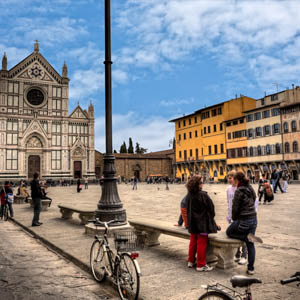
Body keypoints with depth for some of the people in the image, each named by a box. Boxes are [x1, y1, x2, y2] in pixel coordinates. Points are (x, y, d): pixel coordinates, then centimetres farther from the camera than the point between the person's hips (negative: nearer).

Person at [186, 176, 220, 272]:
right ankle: (201, 265, 8)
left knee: (193, 242, 18)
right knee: (201, 243, 2)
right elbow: (211, 207, -10)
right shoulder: (203, 195, -19)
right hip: (202, 223, -7)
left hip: (192, 223, 7)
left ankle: (191, 261, 29)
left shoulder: (189, 195, 0)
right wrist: (211, 217, 8)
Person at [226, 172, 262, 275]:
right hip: (253, 219, 8)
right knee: (250, 245, 13)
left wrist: (234, 219, 4)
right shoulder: (251, 189, 8)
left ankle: (248, 237, -2)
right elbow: (253, 203, 13)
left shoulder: (239, 191, -15)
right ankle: (251, 268, 17)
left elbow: (235, 207, -13)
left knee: (229, 232, 18)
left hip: (243, 220, -7)